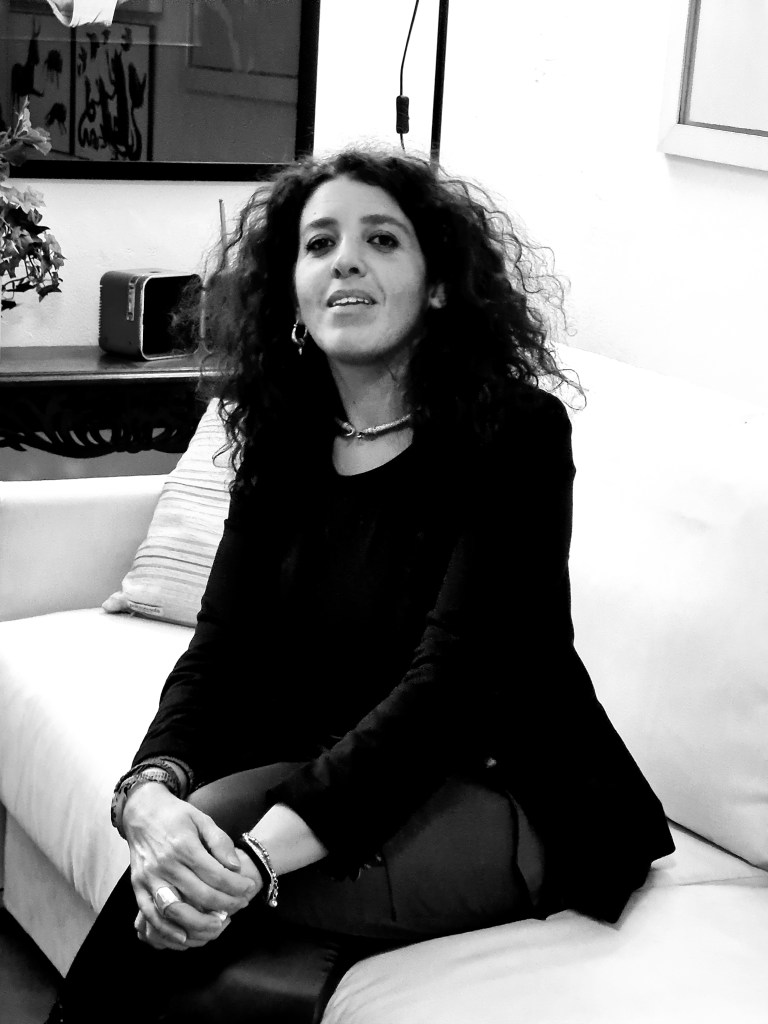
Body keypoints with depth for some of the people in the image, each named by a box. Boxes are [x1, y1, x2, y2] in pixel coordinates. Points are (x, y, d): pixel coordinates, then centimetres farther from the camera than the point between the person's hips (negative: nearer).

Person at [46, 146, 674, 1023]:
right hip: (337, 770, 5)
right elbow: (218, 653, -5)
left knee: (197, 886, -27)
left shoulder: (515, 432, -14)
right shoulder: (282, 448, 4)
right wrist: (149, 793, -29)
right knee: (186, 844, -27)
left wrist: (261, 851, -36)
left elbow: (448, 680, -24)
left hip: (519, 798, -5)